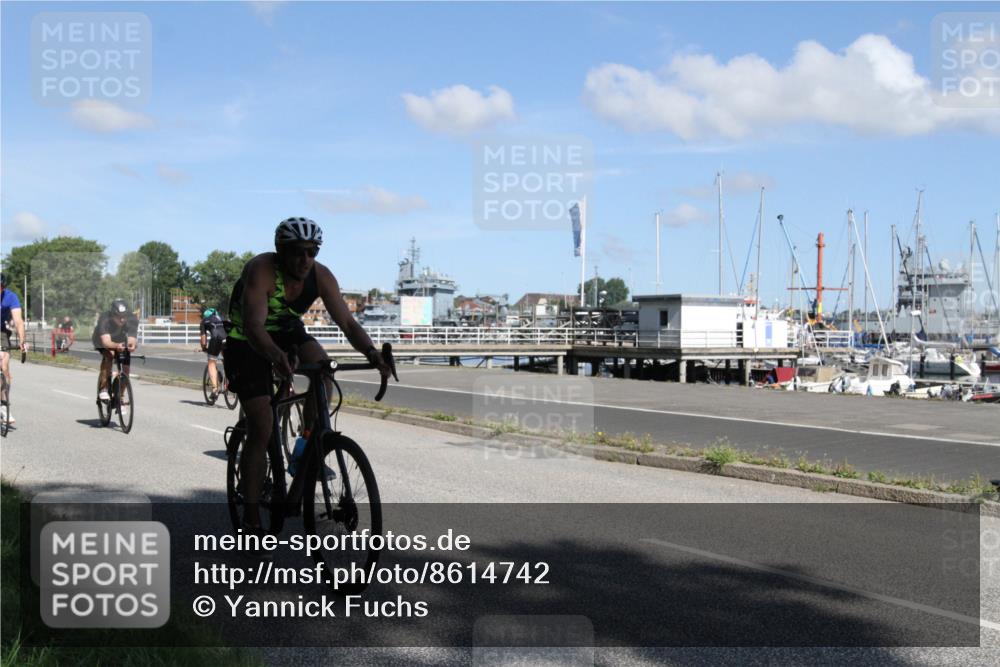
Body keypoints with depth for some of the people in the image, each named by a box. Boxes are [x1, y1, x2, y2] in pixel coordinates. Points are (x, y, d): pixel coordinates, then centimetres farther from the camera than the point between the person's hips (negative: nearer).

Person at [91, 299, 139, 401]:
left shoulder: (133, 319, -34)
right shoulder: (104, 319, -40)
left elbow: (131, 339, -42)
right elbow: (106, 342, -51)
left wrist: (131, 345, -66)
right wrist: (117, 346, -72)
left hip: (120, 340, 3)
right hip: (102, 340, -3)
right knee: (109, 355, -33)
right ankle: (103, 389, -24)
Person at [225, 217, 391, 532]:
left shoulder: (321, 276, -18)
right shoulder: (260, 270, -31)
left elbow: (347, 322, -19)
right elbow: (254, 326, -42)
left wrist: (371, 352, -38)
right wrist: (275, 355, -62)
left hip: (288, 332, 4)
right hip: (247, 341, -4)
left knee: (320, 361, -30)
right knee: (261, 429, -12)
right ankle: (251, 515, 0)